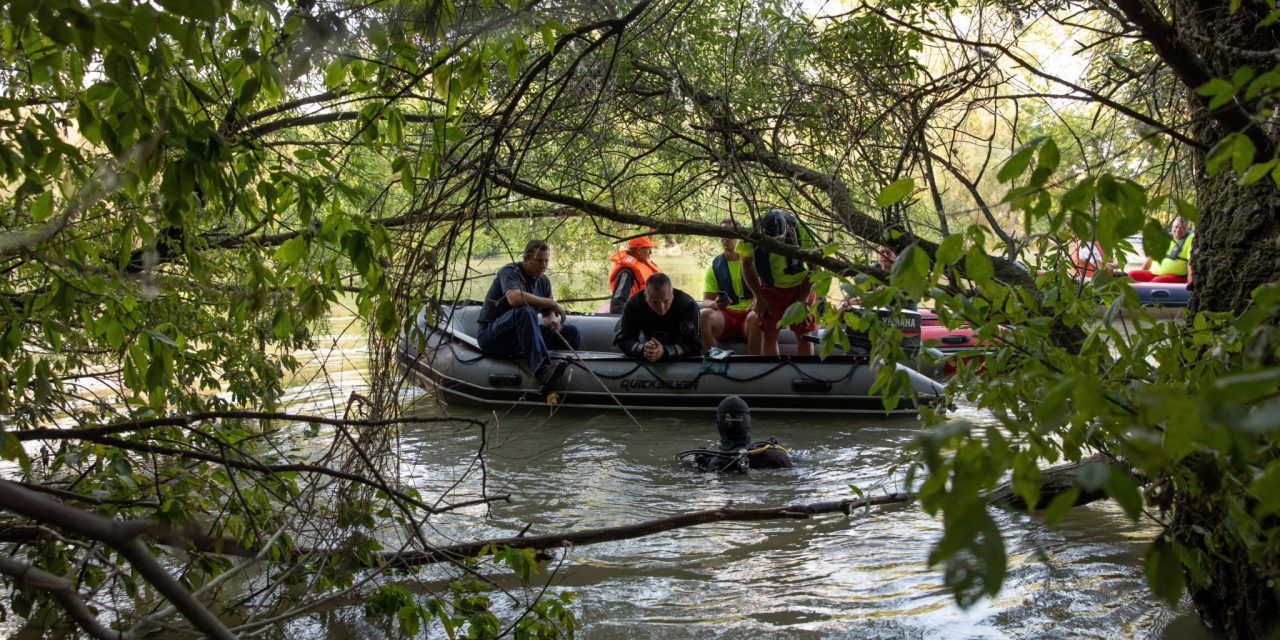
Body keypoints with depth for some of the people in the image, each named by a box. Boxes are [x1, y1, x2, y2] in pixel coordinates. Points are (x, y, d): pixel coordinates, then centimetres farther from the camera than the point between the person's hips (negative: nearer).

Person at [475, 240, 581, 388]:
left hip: (522, 336, 7)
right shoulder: (510, 272, -13)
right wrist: (552, 303, -28)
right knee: (524, 311, -39)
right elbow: (514, 298, -35)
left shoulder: (544, 281, 9)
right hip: (491, 336, -7)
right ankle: (542, 370, -52)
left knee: (573, 333, -5)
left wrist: (552, 322, -14)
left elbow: (548, 314, 12)